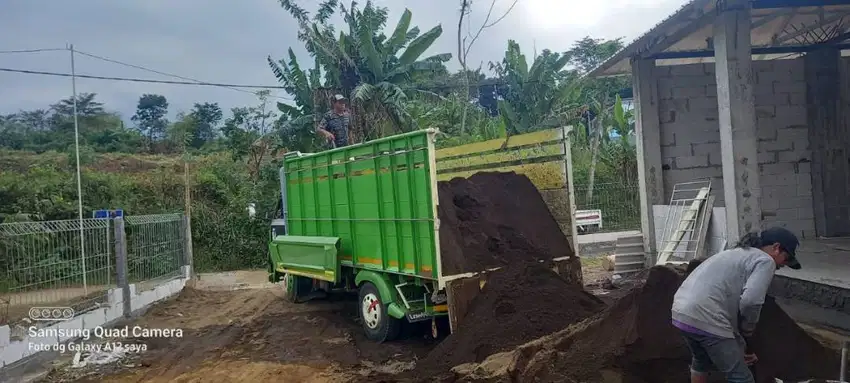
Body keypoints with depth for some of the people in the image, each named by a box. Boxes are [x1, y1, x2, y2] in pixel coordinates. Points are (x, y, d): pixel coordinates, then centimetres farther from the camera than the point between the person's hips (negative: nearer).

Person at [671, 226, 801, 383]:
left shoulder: (739, 253, 31)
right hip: (705, 318, -10)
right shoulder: (765, 260, 2)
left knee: (701, 361, 34)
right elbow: (750, 301, -17)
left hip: (681, 312, 10)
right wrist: (747, 330, 3)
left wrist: (741, 347, 36)